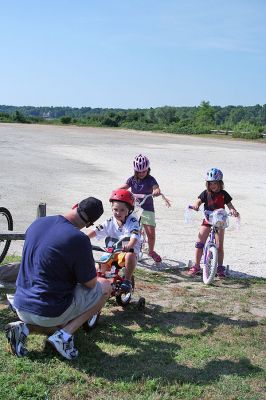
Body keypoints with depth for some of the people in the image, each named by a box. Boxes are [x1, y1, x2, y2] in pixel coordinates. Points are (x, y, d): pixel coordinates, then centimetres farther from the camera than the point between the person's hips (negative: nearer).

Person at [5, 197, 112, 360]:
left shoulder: (38, 222, 0)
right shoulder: (78, 239, -21)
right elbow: (90, 284, -11)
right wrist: (90, 268, 13)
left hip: (21, 306, 7)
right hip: (51, 312, -7)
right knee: (105, 286, 9)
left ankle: (24, 327, 6)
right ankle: (64, 334, -2)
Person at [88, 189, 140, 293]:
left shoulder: (132, 221, -10)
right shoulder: (110, 222, 2)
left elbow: (135, 236, -27)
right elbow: (96, 231, -2)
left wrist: (129, 246, -48)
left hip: (128, 251, -4)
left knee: (130, 255, -36)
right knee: (100, 266, -16)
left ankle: (127, 280, -19)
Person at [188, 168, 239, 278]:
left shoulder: (223, 194, -2)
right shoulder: (206, 193, -1)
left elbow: (230, 205, -4)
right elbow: (198, 201, -11)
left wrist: (233, 211, -26)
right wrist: (195, 206, -35)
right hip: (207, 220, 1)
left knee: (219, 246, -2)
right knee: (199, 243, -6)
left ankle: (220, 268, 11)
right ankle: (196, 266, 5)